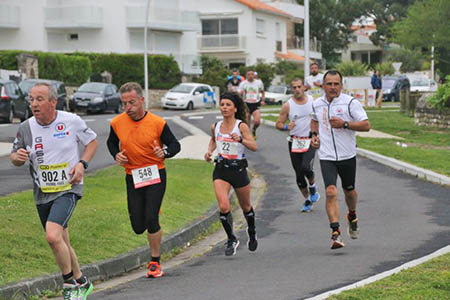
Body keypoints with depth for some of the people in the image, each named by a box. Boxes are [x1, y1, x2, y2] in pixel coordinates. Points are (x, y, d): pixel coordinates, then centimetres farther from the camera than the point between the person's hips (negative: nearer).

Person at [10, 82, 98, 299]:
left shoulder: (72, 121, -9)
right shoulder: (26, 128, -3)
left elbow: (92, 141, 7)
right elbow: (15, 157, 10)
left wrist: (82, 164, -9)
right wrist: (18, 156, -14)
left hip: (68, 189, -4)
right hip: (42, 194, 5)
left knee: (53, 236, -25)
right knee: (62, 245, 14)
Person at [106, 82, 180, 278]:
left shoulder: (157, 123, -10)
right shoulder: (117, 123, -2)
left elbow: (175, 145, 0)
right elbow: (112, 142, 18)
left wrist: (164, 153, -22)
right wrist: (116, 155, -3)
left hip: (155, 175, -3)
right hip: (133, 178, 3)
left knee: (151, 220, -13)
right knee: (138, 227, 2)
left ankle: (155, 262, 4)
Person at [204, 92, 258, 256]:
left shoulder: (241, 126, -9)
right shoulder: (215, 126, 3)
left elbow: (254, 147, -17)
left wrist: (240, 139, -33)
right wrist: (209, 151, 6)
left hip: (238, 169, -2)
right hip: (221, 169, 2)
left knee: (245, 206, 15)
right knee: (223, 206, -16)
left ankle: (252, 232, 45)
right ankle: (232, 240, 2)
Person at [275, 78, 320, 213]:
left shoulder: (313, 101, 0)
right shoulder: (287, 106, -3)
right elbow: (278, 124, 2)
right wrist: (287, 127, -19)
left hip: (310, 141, -1)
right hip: (294, 143, 1)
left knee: (306, 167, -23)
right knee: (299, 174, 4)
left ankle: (312, 186, 10)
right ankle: (307, 200, 22)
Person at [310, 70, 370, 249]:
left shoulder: (350, 103, -8)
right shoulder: (317, 104, 5)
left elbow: (366, 126, -10)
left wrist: (344, 124, -21)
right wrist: (314, 134, 10)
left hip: (347, 156, -1)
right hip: (326, 157, 1)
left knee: (349, 191, 16)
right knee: (331, 192, -16)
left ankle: (352, 216, 49)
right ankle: (336, 234, -18)